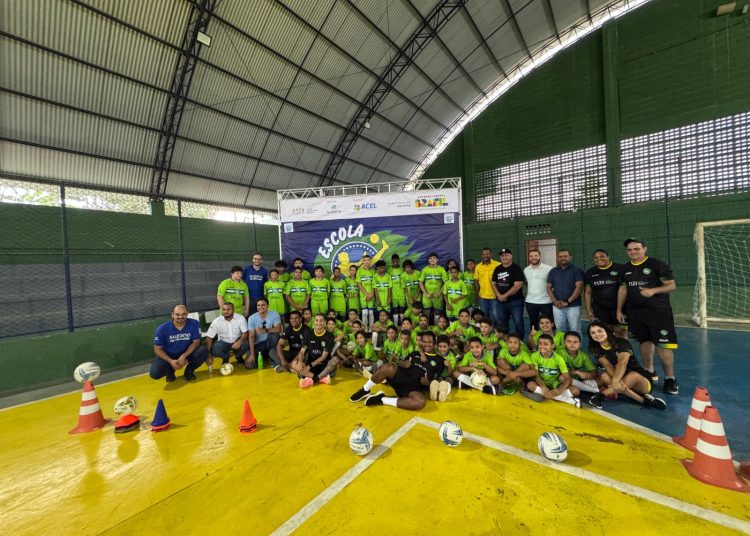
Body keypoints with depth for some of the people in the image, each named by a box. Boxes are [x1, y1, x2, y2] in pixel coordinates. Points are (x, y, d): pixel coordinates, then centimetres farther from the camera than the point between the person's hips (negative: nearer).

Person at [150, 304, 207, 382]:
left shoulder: (194, 324, -18)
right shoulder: (163, 328, -16)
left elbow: (196, 342, -13)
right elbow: (158, 349, -9)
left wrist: (183, 356, -26)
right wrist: (171, 361, -22)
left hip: (187, 353, 0)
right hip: (168, 356, 0)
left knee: (203, 351, -27)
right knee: (155, 373, -25)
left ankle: (189, 371, 2)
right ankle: (170, 371, 14)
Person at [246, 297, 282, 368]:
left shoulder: (274, 314, -11)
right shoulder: (252, 318, -8)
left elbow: (278, 329, -21)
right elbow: (251, 336, -12)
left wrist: (265, 330, -34)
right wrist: (252, 354, -19)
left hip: (270, 342, 0)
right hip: (258, 344, 1)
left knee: (274, 333, -33)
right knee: (249, 364, -19)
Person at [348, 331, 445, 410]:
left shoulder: (438, 361, 14)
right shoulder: (415, 353, 21)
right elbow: (400, 363, 16)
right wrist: (404, 363, -5)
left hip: (414, 387, -1)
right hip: (402, 376, 2)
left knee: (421, 402, -38)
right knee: (388, 367, -34)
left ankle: (382, 399, -23)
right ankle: (365, 391, -11)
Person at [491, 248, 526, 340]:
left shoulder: (516, 268, -7)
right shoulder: (497, 269, 9)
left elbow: (517, 286, -15)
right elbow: (493, 284, 11)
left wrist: (505, 295, -14)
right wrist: (498, 295, -4)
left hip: (515, 301, -5)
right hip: (500, 301, 5)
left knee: (518, 322, 1)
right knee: (501, 323, 13)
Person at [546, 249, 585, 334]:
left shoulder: (577, 270, -1)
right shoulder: (553, 271, 9)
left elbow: (579, 288, -9)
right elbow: (549, 288, 7)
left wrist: (568, 301, -15)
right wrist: (555, 301, -7)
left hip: (573, 306, -3)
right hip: (557, 306, 3)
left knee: (575, 330, 0)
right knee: (560, 330, 10)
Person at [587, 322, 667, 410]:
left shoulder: (622, 343, -15)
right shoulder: (596, 349, -4)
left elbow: (622, 363, -32)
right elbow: (607, 365, -20)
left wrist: (615, 380, -48)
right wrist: (616, 381, -40)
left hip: (642, 380, -3)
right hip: (618, 378, 3)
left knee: (633, 375, -36)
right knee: (604, 376, -28)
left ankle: (601, 395, -41)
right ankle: (643, 400, -32)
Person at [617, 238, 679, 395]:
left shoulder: (657, 264, -7)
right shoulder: (626, 268, 10)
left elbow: (672, 285, -8)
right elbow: (623, 289, 15)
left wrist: (653, 290, -27)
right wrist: (619, 310, 13)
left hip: (658, 311, -5)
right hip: (635, 312, 5)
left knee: (663, 345, -6)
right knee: (645, 342, 14)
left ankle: (670, 378, 7)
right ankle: (650, 372, 28)